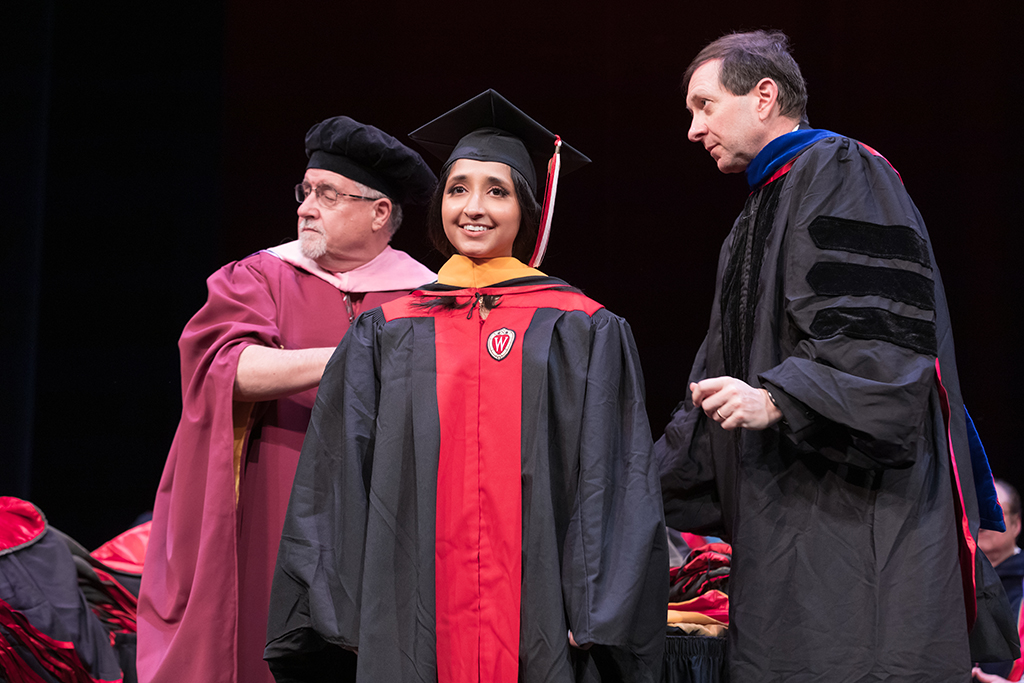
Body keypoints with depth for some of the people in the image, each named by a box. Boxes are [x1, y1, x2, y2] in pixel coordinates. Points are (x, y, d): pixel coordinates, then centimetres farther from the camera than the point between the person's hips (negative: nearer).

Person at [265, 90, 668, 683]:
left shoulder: (581, 334, 6)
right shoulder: (386, 336, 10)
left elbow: (612, 482, 2)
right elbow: (341, 480, 9)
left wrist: (597, 618, -7)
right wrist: (344, 615, 0)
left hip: (540, 627, -1)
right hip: (413, 629, 1)